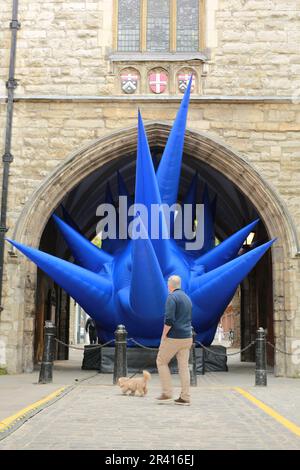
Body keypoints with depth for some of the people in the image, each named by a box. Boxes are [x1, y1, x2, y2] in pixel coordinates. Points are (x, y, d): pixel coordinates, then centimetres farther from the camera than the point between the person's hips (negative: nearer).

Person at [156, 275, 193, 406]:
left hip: (174, 337, -7)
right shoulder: (187, 298, 15)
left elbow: (169, 319, -20)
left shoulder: (172, 297, -11)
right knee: (184, 366, 6)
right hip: (187, 337, 7)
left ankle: (167, 394, 5)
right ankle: (185, 397, 4)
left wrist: (163, 336, -11)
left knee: (161, 362, 7)